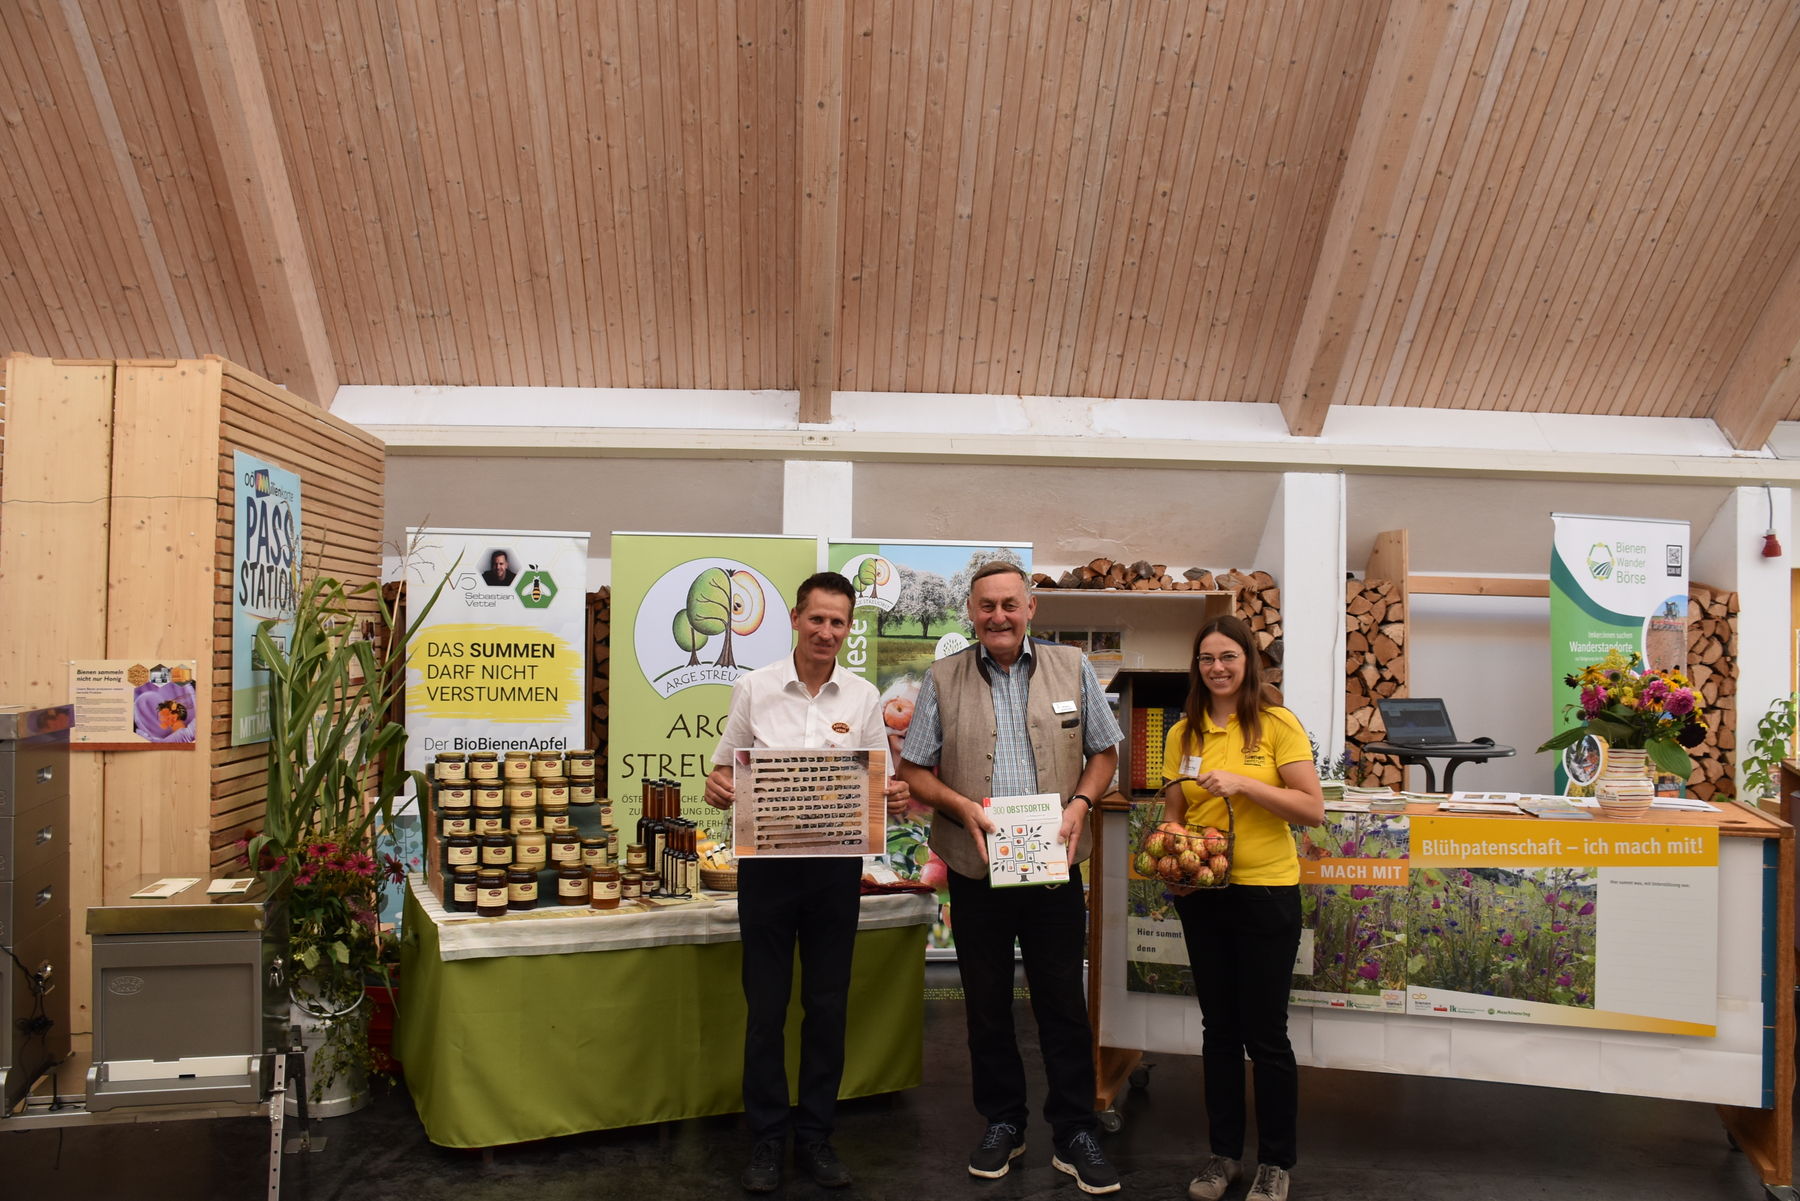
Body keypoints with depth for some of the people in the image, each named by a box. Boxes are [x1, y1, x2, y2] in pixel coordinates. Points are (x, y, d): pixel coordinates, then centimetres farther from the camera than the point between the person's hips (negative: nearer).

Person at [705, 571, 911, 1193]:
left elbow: (880, 779, 8)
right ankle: (766, 1139, 21)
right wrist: (717, 787, -18)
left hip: (836, 862, 1)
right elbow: (725, 770, 5)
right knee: (765, 1005, 6)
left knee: (828, 1004, 10)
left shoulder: (864, 696, 3)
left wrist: (895, 794, -14)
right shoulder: (753, 687, -1)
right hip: (767, 858, -1)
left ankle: (815, 1135, 25)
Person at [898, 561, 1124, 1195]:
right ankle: (1002, 1124, 30)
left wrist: (1080, 802, -8)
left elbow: (1104, 752, 9)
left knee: (1064, 1006, 6)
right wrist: (963, 807, -14)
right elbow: (914, 769, 2)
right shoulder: (943, 678, 1)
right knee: (987, 1007, 13)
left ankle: (1075, 1135, 20)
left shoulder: (1072, 668, 3)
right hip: (976, 872, 1)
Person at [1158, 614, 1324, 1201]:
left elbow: (1313, 809, -12)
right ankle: (1224, 1151, 29)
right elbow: (1173, 815, 10)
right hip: (1201, 894, 4)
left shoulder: (1278, 724, -7)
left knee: (1265, 1034, 5)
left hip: (1266, 893, -4)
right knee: (1219, 1029, 15)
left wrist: (1244, 783, -21)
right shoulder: (1183, 734, 5)